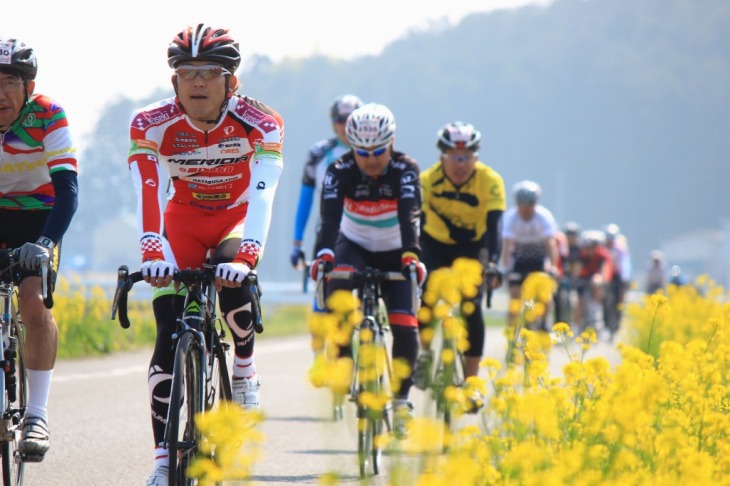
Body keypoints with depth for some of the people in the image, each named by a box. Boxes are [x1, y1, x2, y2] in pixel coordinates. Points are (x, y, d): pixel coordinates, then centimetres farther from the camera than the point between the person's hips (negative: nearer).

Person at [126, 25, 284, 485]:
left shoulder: (260, 123, -27)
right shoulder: (152, 124, -24)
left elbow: (263, 194, -38)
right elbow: (148, 193, -34)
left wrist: (245, 255, -53)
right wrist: (153, 251, -50)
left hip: (237, 216, -1)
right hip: (185, 218, 1)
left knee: (233, 278, -33)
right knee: (169, 335, -13)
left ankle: (245, 368, -3)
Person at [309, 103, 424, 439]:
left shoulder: (405, 170, -22)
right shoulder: (340, 171, -20)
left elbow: (409, 216, -35)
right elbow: (330, 216, -34)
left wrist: (411, 255, -53)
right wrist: (324, 254, -52)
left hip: (394, 254, 0)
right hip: (355, 246, 0)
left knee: (405, 327, -14)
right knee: (339, 291, -33)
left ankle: (401, 398, 4)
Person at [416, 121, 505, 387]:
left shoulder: (491, 181, -26)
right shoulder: (427, 180, -25)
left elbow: (494, 225, -32)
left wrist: (492, 262, -46)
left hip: (473, 247, 0)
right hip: (436, 245, 1)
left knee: (471, 308, -16)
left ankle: (470, 380, -7)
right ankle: (425, 353, 7)